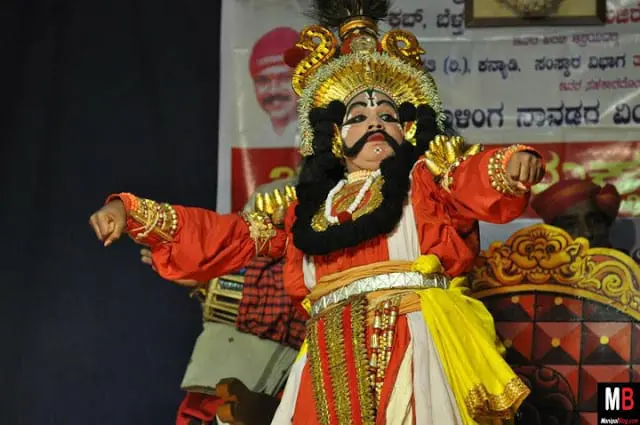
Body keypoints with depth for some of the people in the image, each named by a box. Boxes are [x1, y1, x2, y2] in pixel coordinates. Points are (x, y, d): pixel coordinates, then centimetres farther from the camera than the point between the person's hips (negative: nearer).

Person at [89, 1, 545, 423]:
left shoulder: (426, 178, 16)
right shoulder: (310, 207, 25)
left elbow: (475, 180, -4)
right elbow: (227, 235, 27)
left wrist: (514, 164, -30)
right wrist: (132, 213, 19)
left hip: (414, 345, -3)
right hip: (334, 362, 3)